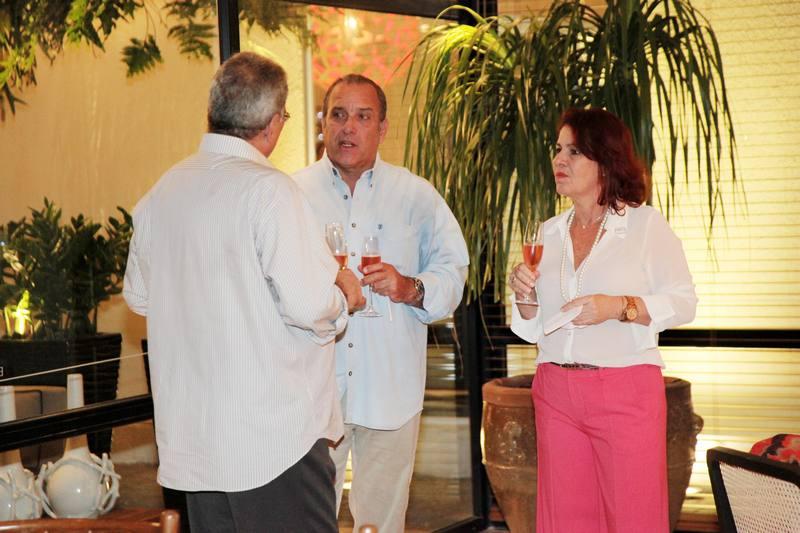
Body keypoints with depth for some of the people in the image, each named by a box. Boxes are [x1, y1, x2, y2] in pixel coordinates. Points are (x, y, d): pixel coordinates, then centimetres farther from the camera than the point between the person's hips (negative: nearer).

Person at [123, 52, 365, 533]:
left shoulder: (163, 191, 6)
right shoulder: (269, 190, -17)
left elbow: (139, 295, 17)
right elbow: (308, 306, -21)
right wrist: (342, 297, -1)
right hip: (276, 436, -7)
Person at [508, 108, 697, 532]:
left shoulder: (645, 224, -2)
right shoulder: (549, 233, 12)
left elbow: (683, 302, -4)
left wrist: (618, 307, -17)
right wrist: (525, 297, -4)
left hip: (627, 390, -4)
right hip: (556, 393, 5)